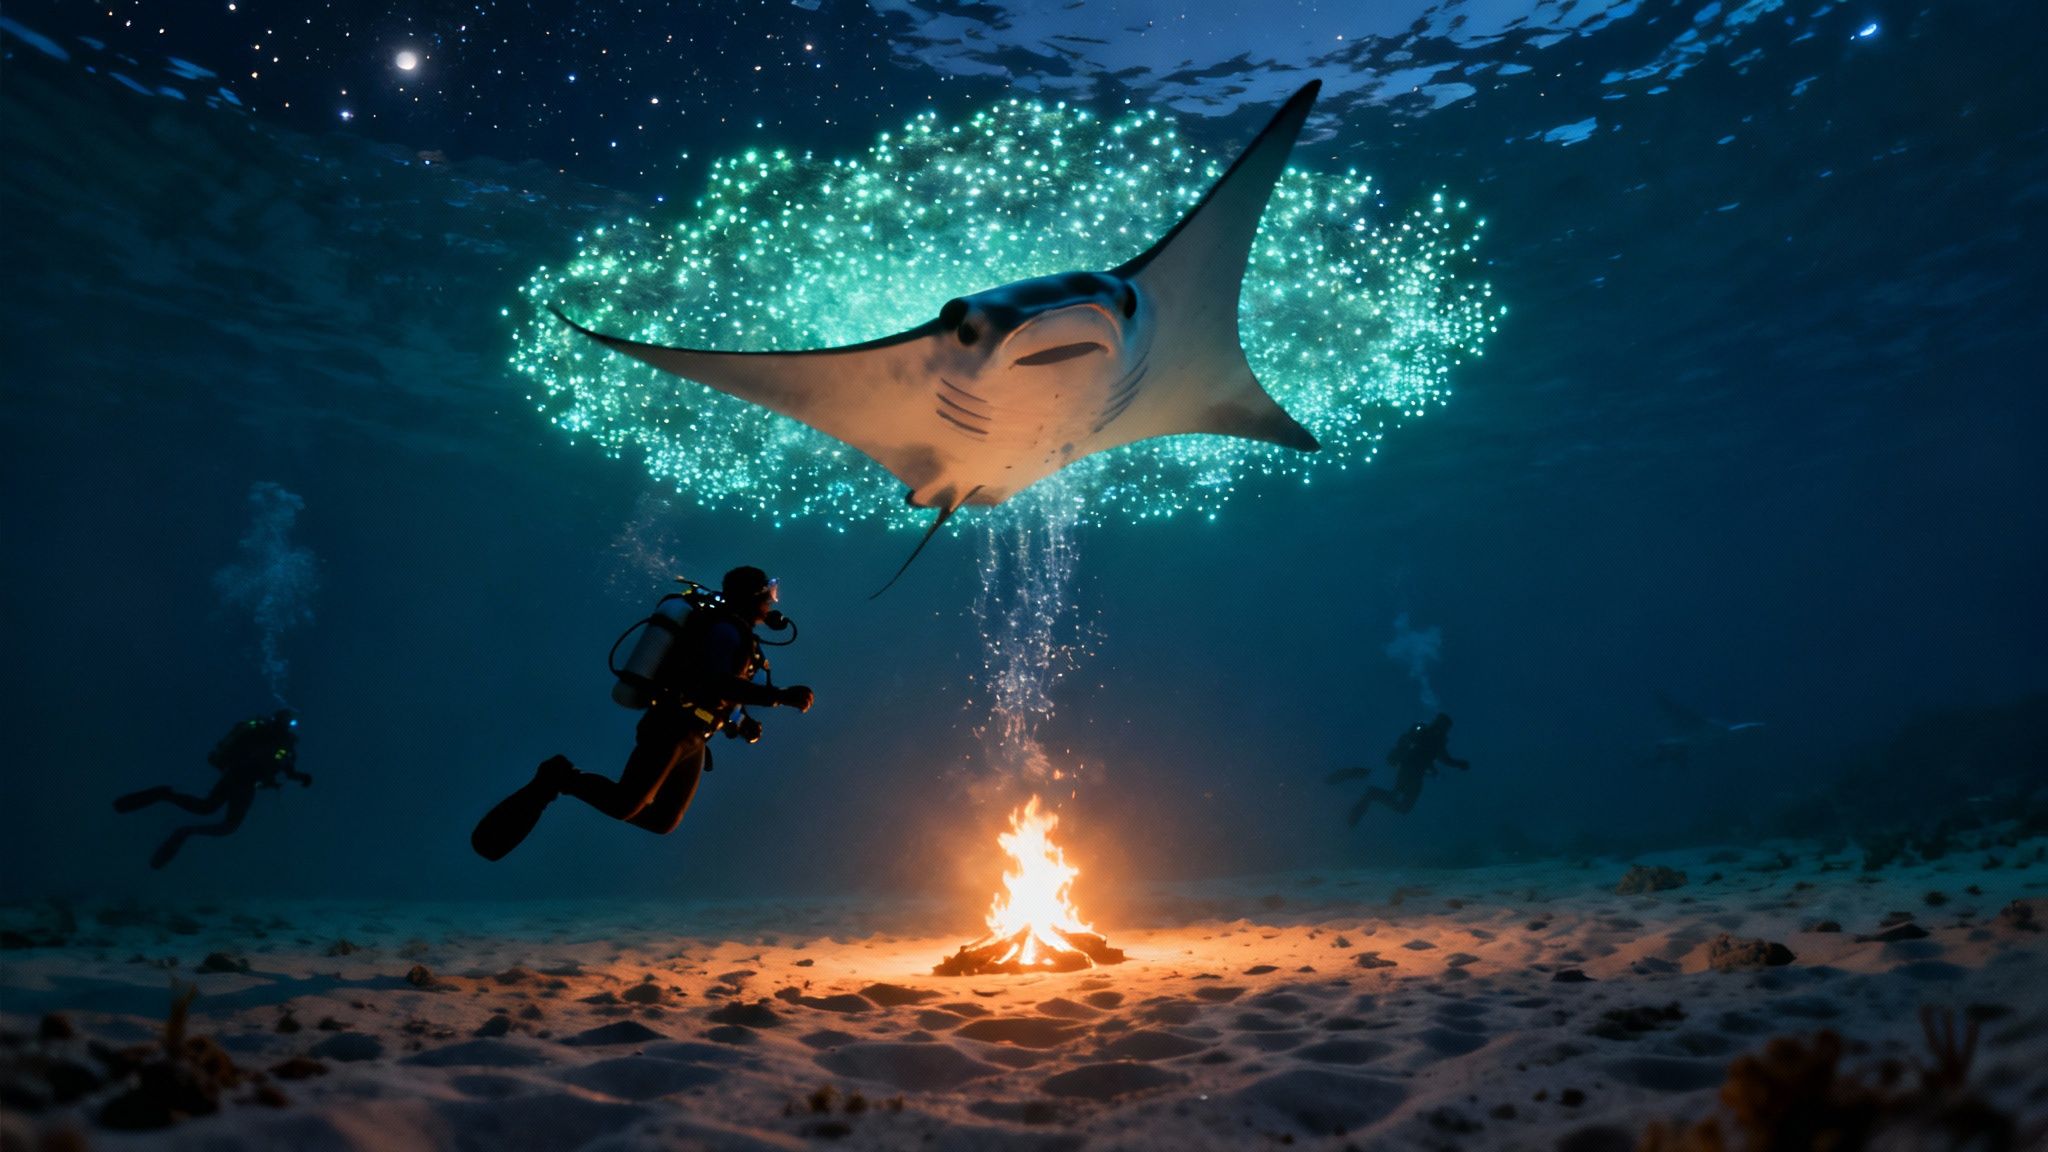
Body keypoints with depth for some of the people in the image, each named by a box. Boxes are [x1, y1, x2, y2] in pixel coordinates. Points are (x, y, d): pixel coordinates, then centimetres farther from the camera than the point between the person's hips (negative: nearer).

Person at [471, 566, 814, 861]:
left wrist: (741, 723, 16)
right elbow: (716, 684, -31)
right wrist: (779, 696, -35)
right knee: (624, 805, -21)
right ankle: (559, 777, 2)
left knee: (662, 822, 10)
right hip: (670, 729, -10)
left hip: (691, 741, 10)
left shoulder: (737, 634, 19)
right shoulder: (726, 629, -13)